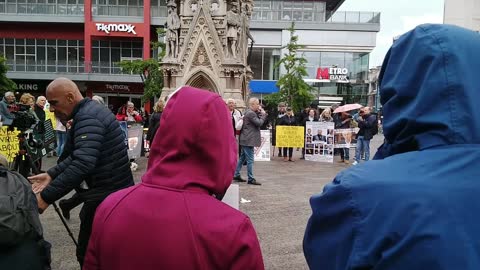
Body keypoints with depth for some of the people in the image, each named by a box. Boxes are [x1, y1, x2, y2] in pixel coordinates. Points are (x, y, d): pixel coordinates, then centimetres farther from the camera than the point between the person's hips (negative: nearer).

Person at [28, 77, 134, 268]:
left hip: (107, 197, -10)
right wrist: (51, 175, 7)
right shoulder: (90, 111, 13)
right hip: (116, 192, 10)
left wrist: (46, 197, -29)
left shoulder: (88, 118, -20)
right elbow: (76, 155, 18)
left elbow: (82, 164, -32)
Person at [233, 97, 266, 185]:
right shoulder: (251, 113, -17)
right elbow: (259, 123, -17)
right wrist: (263, 114, -6)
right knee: (250, 160, -5)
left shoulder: (249, 112, 15)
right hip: (248, 140, -11)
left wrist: (259, 113, 4)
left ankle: (236, 175, 23)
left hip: (246, 139, 11)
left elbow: (258, 121, 17)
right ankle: (250, 179, 0)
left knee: (242, 158, 16)